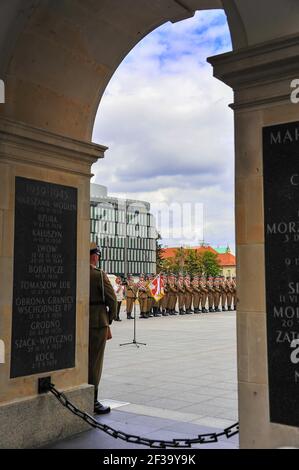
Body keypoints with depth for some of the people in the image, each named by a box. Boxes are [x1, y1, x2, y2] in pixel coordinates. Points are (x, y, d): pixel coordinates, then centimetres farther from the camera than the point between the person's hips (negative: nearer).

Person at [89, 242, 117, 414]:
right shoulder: (99, 275, -14)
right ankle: (92, 401, 6)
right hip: (97, 323, -6)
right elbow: (112, 298, -14)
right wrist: (110, 318, 2)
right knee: (94, 361, 1)